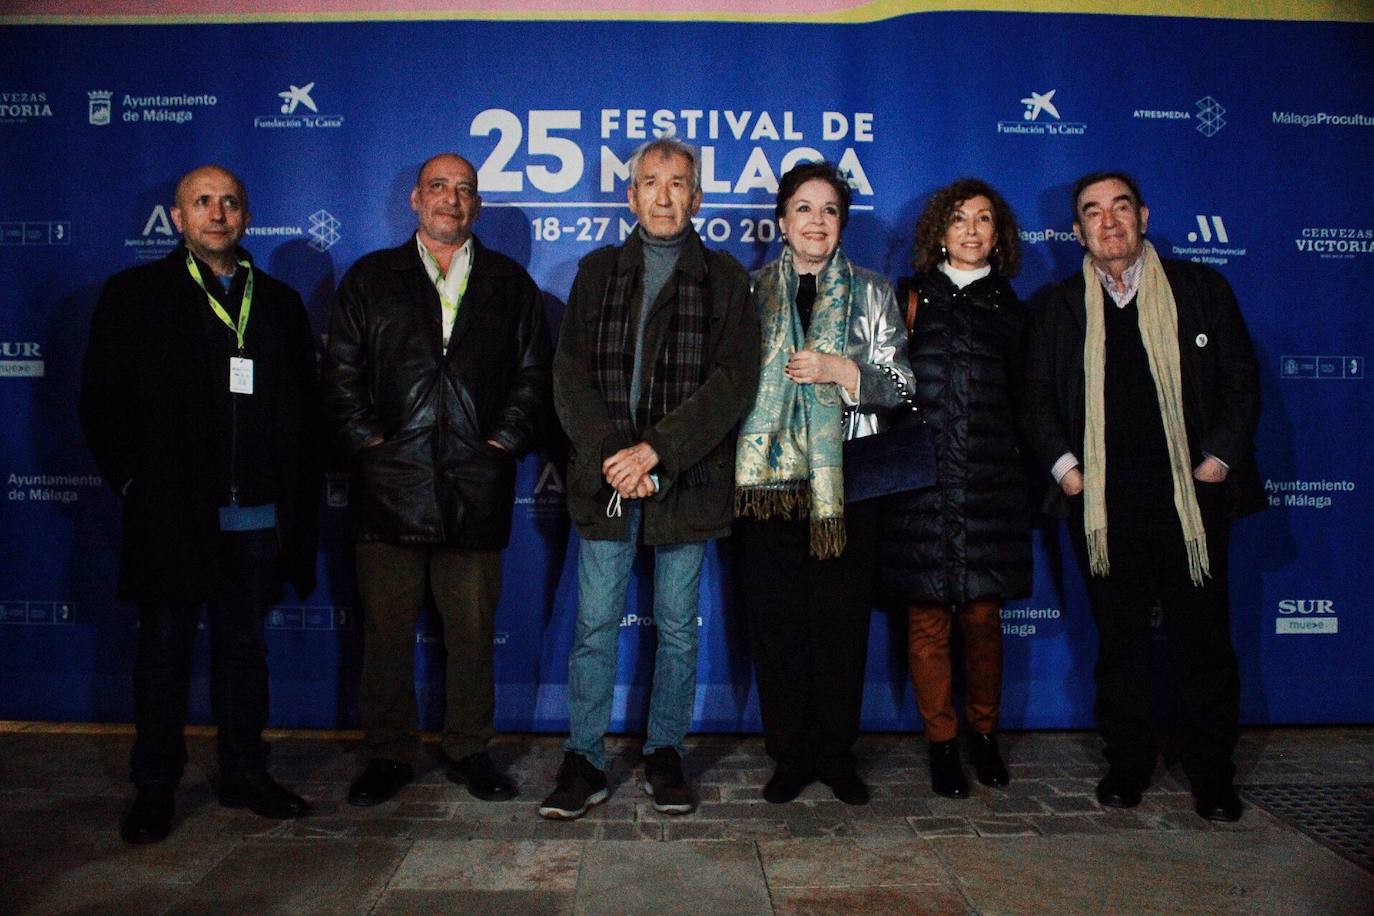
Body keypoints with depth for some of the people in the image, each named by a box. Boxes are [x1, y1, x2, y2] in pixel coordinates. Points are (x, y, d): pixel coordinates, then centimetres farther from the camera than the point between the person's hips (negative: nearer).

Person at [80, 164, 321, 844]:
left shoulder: (279, 302, 12)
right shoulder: (134, 295, 5)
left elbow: (303, 405, 11)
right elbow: (101, 402, 3)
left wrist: (296, 497, 3)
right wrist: (133, 482, -5)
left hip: (258, 514, 3)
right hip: (171, 510, -2)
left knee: (244, 646, 12)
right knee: (164, 649, 7)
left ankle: (245, 774, 24)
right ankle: (154, 789, 19)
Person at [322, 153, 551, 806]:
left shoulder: (510, 283, 14)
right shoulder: (371, 278, 13)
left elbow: (533, 374, 9)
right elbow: (342, 373, 8)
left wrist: (505, 441, -2)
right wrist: (369, 439, -4)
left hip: (477, 487, 0)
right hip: (390, 485, 0)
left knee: (473, 630, 7)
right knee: (386, 629, 6)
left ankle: (469, 750, 21)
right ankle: (387, 754, 20)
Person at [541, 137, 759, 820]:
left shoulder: (725, 278, 6)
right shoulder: (597, 272, 12)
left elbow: (733, 381, -5)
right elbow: (570, 376, 4)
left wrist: (656, 449, -15)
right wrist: (611, 456, -11)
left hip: (686, 478, -1)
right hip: (603, 479, 1)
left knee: (677, 627, 8)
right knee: (595, 625, 4)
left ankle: (665, 753, 24)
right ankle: (584, 761, 16)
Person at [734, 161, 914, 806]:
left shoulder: (872, 294, 10)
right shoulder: (752, 292, 11)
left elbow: (900, 387, 3)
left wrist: (839, 371, -11)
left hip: (847, 482, 0)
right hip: (771, 480, 0)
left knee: (842, 619, 3)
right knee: (776, 619, 2)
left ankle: (838, 753, 19)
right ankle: (791, 754, 17)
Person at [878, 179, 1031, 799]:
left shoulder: (1009, 308, 14)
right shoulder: (911, 298, 9)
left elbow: (1020, 399, 15)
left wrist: (1023, 475, 8)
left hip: (990, 485, 1)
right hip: (921, 481, -1)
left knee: (982, 613, 3)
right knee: (927, 617, 1)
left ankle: (983, 732, 24)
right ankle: (941, 741, 17)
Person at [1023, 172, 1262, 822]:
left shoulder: (1200, 289, 8)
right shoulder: (1060, 307, 10)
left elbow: (1241, 378, 7)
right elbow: (1037, 397, 10)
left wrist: (1220, 457, -4)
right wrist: (1062, 465, -3)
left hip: (1193, 497, 0)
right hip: (1103, 502, 1)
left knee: (1202, 640, 6)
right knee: (1120, 642, 9)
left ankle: (1211, 774, 22)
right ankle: (1127, 766, 23)